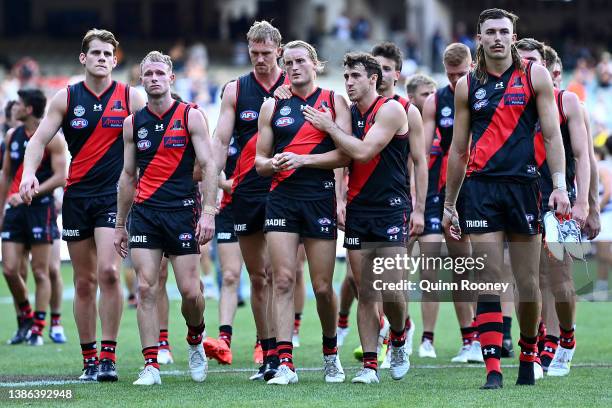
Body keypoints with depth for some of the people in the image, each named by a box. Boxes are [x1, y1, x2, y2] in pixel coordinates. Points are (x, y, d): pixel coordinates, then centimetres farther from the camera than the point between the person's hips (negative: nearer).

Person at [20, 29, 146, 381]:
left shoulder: (130, 97, 2)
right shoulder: (66, 98, 5)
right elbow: (40, 139, 4)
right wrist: (30, 172, -14)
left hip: (114, 194, -2)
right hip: (76, 195, 2)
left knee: (108, 271, -18)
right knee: (84, 282, 5)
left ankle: (109, 355, -13)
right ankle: (89, 359, 12)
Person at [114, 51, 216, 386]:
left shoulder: (191, 117, 0)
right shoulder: (133, 123, 10)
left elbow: (208, 166, -4)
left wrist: (208, 212, -14)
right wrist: (120, 224, 16)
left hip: (183, 211, -3)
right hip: (144, 213, 3)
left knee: (190, 290, -5)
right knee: (146, 288, -7)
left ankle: (195, 340, 26)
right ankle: (151, 366, -5)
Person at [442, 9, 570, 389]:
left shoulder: (534, 75, 4)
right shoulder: (468, 86, 9)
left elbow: (552, 134, 1)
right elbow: (458, 150, 15)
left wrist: (560, 186, -10)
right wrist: (449, 205, 15)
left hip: (523, 184, -1)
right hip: (480, 187, 1)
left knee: (528, 282, 4)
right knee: (488, 280, -6)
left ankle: (529, 355, 25)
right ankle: (493, 369, -9)